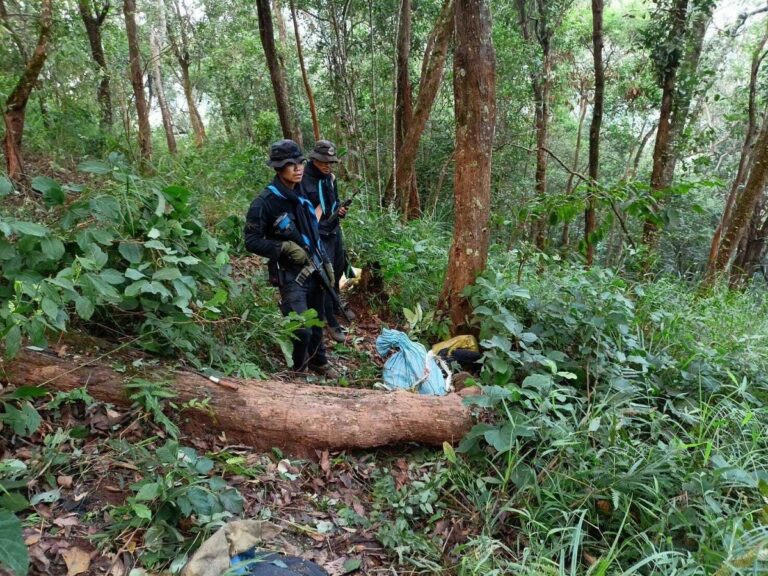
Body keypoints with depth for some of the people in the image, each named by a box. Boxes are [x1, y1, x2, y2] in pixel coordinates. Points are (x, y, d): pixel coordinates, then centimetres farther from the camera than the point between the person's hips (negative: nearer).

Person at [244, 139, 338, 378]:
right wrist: (285, 247, -22)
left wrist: (326, 262, 13)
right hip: (290, 275, -6)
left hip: (314, 271, 7)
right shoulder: (264, 202, -14)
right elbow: (252, 241, -11)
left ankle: (318, 362, 39)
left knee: (317, 322, 17)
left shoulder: (301, 195, 7)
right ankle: (298, 371, 15)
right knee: (302, 330, -11)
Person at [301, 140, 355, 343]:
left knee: (338, 270, 20)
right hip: (319, 235, -8)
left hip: (335, 231, 8)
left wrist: (341, 209, -2)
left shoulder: (329, 177, 5)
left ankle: (336, 306, 43)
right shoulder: (304, 180, -19)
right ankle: (332, 322, 6)